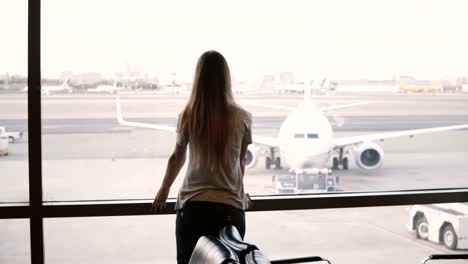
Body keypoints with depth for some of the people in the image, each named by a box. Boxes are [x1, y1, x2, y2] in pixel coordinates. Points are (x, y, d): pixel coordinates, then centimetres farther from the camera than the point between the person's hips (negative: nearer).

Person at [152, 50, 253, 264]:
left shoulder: (188, 117, -1)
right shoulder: (241, 118, -3)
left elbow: (177, 158, 13)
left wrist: (164, 189, 31)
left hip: (192, 206, 0)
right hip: (230, 208, 0)